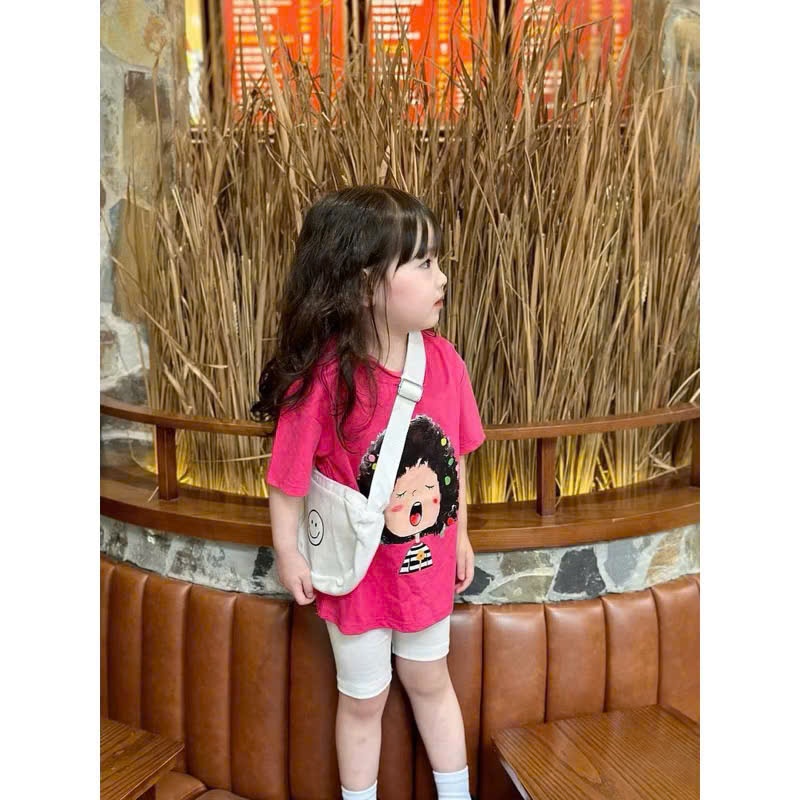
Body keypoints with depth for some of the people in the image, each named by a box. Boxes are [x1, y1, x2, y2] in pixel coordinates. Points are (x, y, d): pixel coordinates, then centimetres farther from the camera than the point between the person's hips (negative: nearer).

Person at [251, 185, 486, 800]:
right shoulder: (322, 380, -29)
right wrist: (288, 554, -10)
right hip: (358, 575, -4)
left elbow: (454, 454, 0)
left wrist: (459, 534, 7)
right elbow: (288, 478, -17)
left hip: (429, 566, 4)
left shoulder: (444, 361, -13)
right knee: (363, 700, 19)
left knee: (430, 681, 26)